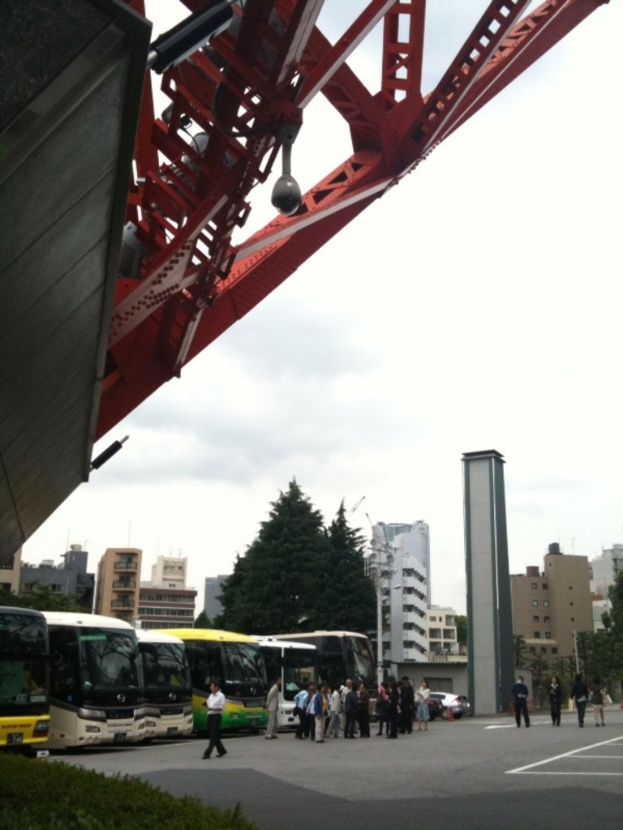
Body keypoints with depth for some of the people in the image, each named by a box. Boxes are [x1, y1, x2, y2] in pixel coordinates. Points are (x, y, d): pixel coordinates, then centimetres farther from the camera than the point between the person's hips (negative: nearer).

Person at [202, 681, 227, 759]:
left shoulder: (221, 696, -5)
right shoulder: (211, 696, 17)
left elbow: (222, 707, -12)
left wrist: (212, 708, -24)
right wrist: (206, 704, -2)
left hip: (216, 716, -8)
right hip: (210, 715, 8)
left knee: (213, 735, -8)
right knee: (211, 734, 10)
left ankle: (207, 753, -10)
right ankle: (222, 750, 23)